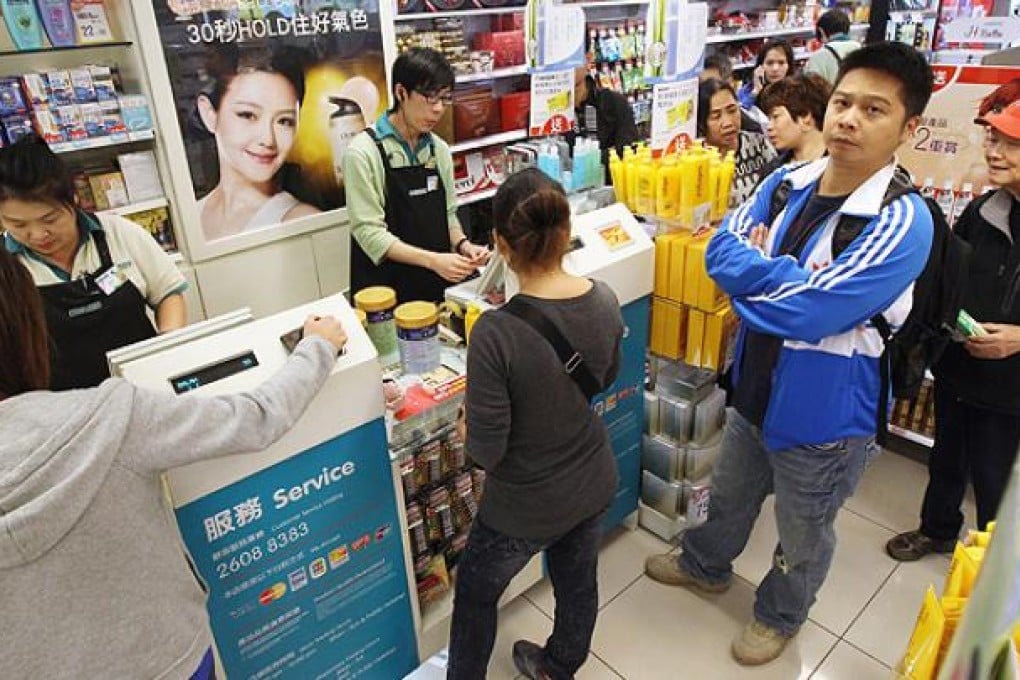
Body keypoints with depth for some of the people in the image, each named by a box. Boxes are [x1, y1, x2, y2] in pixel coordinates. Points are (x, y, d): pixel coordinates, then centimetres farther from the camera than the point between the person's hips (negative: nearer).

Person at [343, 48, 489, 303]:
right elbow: (369, 232, -16)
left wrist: (462, 245, -9)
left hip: (436, 286, 5)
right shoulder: (363, 152, -12)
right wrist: (432, 259, -25)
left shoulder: (439, 150, 5)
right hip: (385, 290, -5)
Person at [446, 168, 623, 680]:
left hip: (526, 505, -5)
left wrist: (466, 434, -4)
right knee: (577, 582, 30)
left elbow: (486, 451, -25)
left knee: (475, 592, 24)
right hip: (594, 483, 6)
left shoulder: (496, 332, -34)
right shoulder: (605, 302, -15)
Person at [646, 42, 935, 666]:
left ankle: (781, 615, 49)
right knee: (729, 496, 29)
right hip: (755, 389, 6)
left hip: (824, 412, -5)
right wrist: (789, 274, -25)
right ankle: (706, 566, 57)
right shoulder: (787, 182, -6)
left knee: (803, 535, 21)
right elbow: (721, 250, -9)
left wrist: (753, 269, -18)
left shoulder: (902, 219, -26)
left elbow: (810, 311, -32)